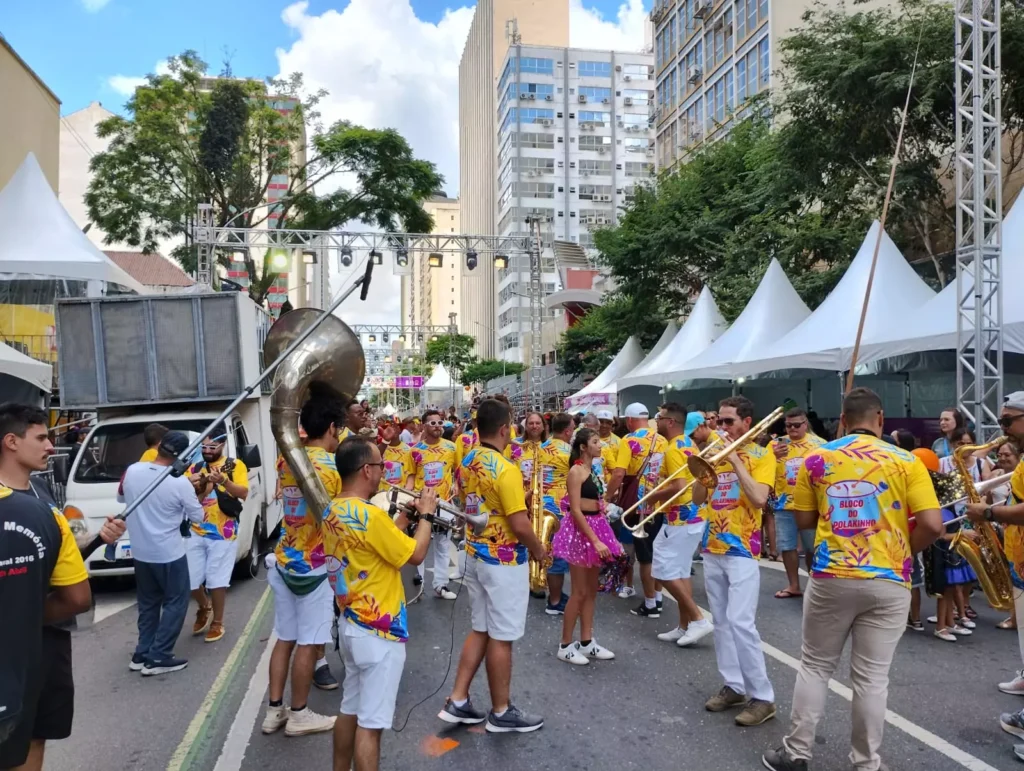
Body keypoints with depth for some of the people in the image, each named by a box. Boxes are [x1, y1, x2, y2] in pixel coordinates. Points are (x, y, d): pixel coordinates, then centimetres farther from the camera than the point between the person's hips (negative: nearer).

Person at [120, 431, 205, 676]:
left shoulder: (132, 471, -7)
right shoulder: (180, 483, -21)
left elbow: (121, 498, 15)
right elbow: (198, 517, -7)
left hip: (140, 552, 6)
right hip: (169, 554, -6)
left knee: (148, 603, 20)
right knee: (175, 603, 7)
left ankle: (142, 654, 24)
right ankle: (158, 657, 7)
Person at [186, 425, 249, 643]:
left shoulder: (235, 466, -2)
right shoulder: (194, 468, 9)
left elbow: (243, 493, -15)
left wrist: (224, 481, -31)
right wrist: (190, 487, -15)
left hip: (222, 534, -4)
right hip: (196, 532, 4)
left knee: (216, 581, 0)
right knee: (189, 579, 6)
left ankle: (218, 623, 19)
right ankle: (204, 607, 35)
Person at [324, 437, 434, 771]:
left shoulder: (333, 511, 4)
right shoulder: (371, 515, -24)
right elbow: (415, 554, -15)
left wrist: (405, 515, 12)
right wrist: (425, 514, -2)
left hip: (351, 625, 9)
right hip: (380, 632, -9)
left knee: (350, 709, 22)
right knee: (371, 722, 2)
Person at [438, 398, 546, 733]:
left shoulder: (467, 463, 3)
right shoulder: (506, 470, -23)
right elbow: (520, 525, -23)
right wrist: (538, 550, -6)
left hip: (475, 555, 8)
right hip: (504, 561, -8)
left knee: (480, 630, 18)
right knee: (501, 637, 4)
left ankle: (457, 701, 22)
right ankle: (501, 713, 18)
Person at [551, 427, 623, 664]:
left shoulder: (594, 470, 12)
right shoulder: (576, 470, -14)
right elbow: (575, 510, -20)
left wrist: (601, 537, 11)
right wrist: (595, 540, -24)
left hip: (595, 527, 9)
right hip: (580, 530, -9)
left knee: (592, 590, 12)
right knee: (580, 592, -3)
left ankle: (586, 642, 22)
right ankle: (565, 646, 8)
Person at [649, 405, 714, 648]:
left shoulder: (674, 449, -18)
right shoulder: (688, 443, 13)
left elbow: (679, 487, -26)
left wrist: (653, 496, -12)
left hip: (680, 519, -10)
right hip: (692, 516, 10)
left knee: (665, 572, -3)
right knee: (680, 572, 14)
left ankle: (698, 619, 1)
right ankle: (685, 626, 18)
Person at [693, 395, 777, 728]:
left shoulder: (761, 455, -5)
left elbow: (759, 498, -20)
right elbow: (698, 499, 9)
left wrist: (735, 460, -17)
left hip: (742, 550, -6)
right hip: (712, 548, 7)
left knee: (740, 622, -12)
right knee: (721, 622, 10)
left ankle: (762, 697, -2)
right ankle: (733, 686, 21)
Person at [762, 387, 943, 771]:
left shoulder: (817, 458, 1)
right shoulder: (906, 461, -2)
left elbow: (804, 519, 7)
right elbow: (932, 525, -9)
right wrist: (904, 550, 9)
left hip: (830, 578, 1)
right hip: (887, 583, 0)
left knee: (815, 666, 14)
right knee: (872, 675, 9)